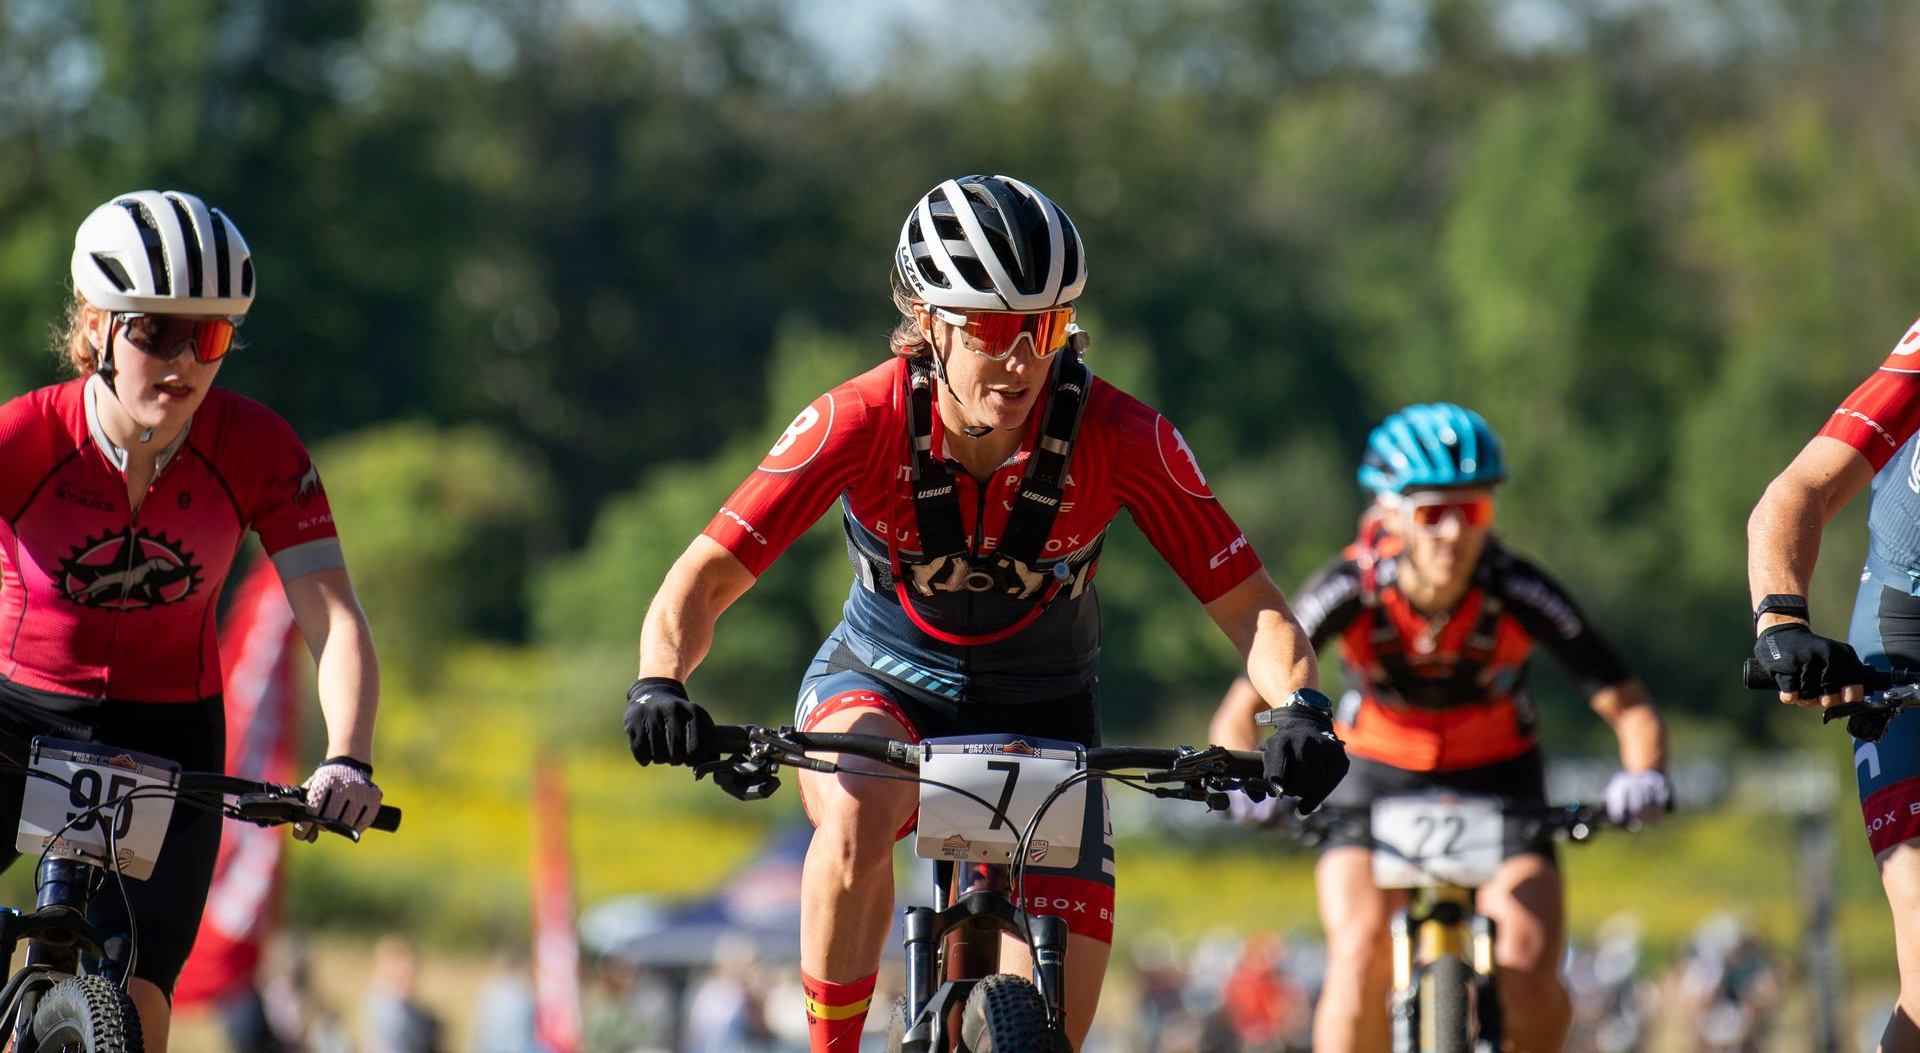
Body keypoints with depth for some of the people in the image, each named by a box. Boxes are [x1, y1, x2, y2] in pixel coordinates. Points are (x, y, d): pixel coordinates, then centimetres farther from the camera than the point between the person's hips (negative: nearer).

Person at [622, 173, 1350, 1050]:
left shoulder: (1122, 439, -24)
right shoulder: (862, 422, -26)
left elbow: (1250, 607, -21)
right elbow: (701, 583, -26)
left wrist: (1301, 710, -42)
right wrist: (660, 688, -46)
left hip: (1040, 714, 1)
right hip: (881, 688, -1)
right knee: (856, 819, -38)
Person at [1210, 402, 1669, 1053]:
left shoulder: (1521, 594, -23)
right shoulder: (1349, 591, -24)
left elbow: (1626, 705, -20)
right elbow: (1239, 712, -22)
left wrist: (1644, 776, -41)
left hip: (1499, 782, 0)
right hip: (1377, 782, 0)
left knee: (1529, 976, -20)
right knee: (1360, 958, -26)